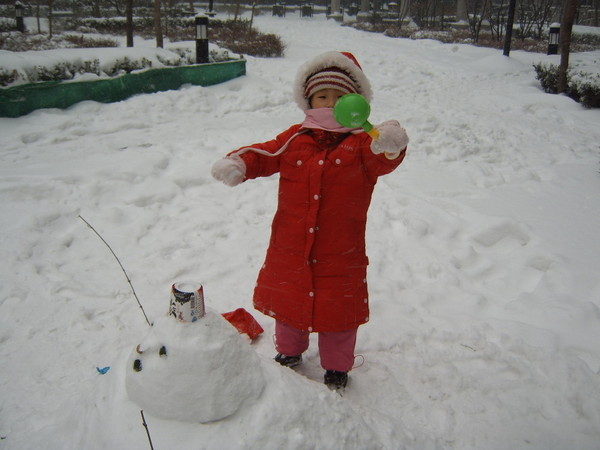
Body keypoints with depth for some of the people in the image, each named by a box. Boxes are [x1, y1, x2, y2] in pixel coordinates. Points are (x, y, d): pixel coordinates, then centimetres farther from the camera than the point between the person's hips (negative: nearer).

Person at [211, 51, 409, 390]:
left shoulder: (362, 145, -8)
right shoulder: (295, 139, 2)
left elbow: (383, 160, -26)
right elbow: (264, 155, -1)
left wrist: (390, 146, -50)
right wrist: (237, 164, -22)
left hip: (341, 254, -3)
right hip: (289, 248, 3)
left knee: (339, 309, 11)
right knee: (287, 299, 21)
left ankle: (337, 366, 37)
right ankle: (289, 351, 49)